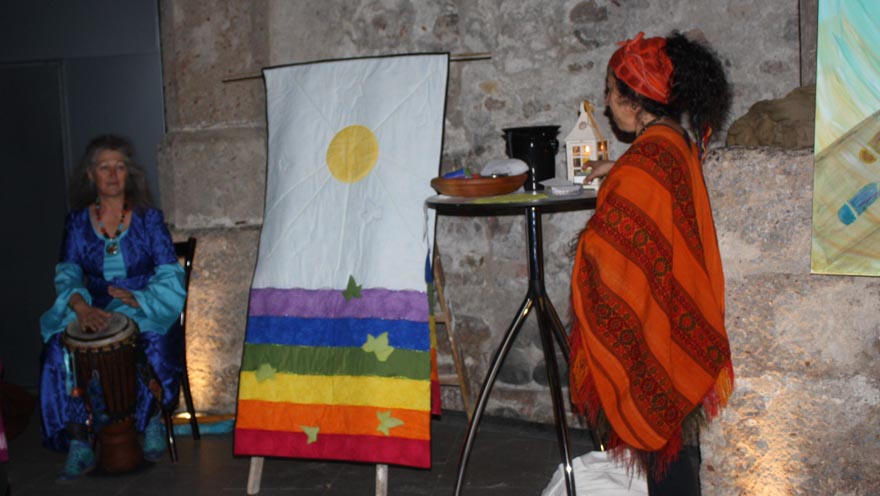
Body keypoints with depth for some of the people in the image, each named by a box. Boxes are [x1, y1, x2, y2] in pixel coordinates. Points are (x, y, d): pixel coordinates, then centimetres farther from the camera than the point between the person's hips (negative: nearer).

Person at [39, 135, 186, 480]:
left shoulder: (148, 218, 4)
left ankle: (154, 420, -11)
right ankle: (78, 444, -23)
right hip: (94, 314, 2)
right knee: (58, 349, -27)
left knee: (157, 342, -35)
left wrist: (138, 299, -22)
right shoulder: (78, 221, 9)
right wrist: (82, 307, -24)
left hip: (147, 312, -2)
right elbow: (67, 273, -2)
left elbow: (170, 275, -3)